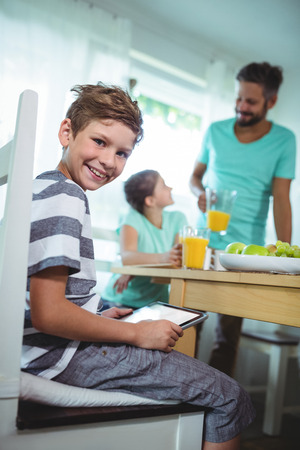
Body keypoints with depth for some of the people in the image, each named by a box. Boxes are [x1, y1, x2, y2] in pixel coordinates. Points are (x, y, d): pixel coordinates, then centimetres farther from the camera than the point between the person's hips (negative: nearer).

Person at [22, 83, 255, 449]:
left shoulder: (43, 187, 14)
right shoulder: (65, 197, -18)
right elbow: (48, 313, -25)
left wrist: (98, 318, 13)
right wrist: (136, 333, -15)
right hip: (64, 354, -11)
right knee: (229, 398, -5)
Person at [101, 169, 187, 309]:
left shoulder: (177, 219, 2)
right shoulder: (133, 219, -7)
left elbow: (184, 257, -11)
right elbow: (127, 257, -22)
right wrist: (162, 258, -42)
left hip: (157, 301, 2)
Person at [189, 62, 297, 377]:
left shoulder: (284, 140, -1)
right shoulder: (215, 131, 6)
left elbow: (281, 199, -6)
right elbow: (195, 175, 15)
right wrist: (200, 193, -9)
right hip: (203, 243, 2)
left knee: (229, 333, 5)